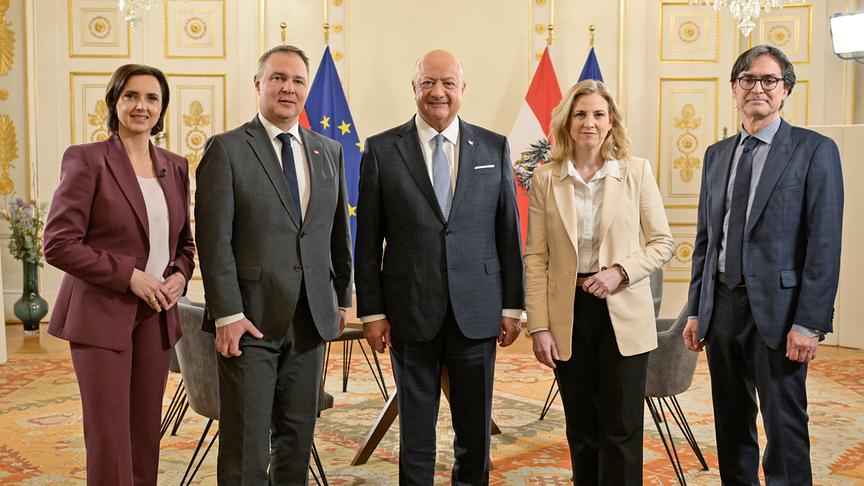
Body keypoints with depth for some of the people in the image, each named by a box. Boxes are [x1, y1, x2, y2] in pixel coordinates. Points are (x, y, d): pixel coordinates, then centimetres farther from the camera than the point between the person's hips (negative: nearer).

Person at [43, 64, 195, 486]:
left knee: (146, 434, 10)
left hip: (157, 316, 5)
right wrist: (129, 275, -16)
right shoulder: (86, 159, -6)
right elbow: (58, 243, -11)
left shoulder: (175, 166, 10)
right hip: (101, 314, -5)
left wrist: (180, 275, -2)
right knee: (109, 438, -2)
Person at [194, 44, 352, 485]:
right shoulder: (226, 149, -4)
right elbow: (214, 240, -9)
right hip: (250, 318, -4)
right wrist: (227, 314, -14)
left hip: (311, 317, 5)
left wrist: (342, 298, 14)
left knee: (298, 435, 13)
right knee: (246, 445, 2)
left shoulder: (329, 152, 11)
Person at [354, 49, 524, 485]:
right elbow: (368, 241, 1)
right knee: (415, 430, 10)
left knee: (475, 431, 11)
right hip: (410, 315, -1)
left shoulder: (494, 148, 5)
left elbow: (509, 233, 6)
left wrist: (512, 305, 4)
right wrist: (371, 311, -2)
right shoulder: (381, 150, 1)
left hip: (477, 313, 1)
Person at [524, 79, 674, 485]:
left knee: (621, 431, 2)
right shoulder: (545, 178, 1)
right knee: (581, 430, 12)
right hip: (568, 315, 1)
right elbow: (535, 258, 0)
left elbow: (662, 242, 3)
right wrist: (539, 327, -6)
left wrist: (620, 271, -14)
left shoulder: (636, 171, 0)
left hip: (623, 313, -1)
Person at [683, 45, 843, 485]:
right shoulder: (717, 154, 12)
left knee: (785, 427, 1)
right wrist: (696, 310, 11)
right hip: (722, 303, 5)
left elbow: (824, 244, -9)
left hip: (776, 308, -5)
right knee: (731, 424, 14)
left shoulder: (814, 150, -4)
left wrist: (809, 323, -15)